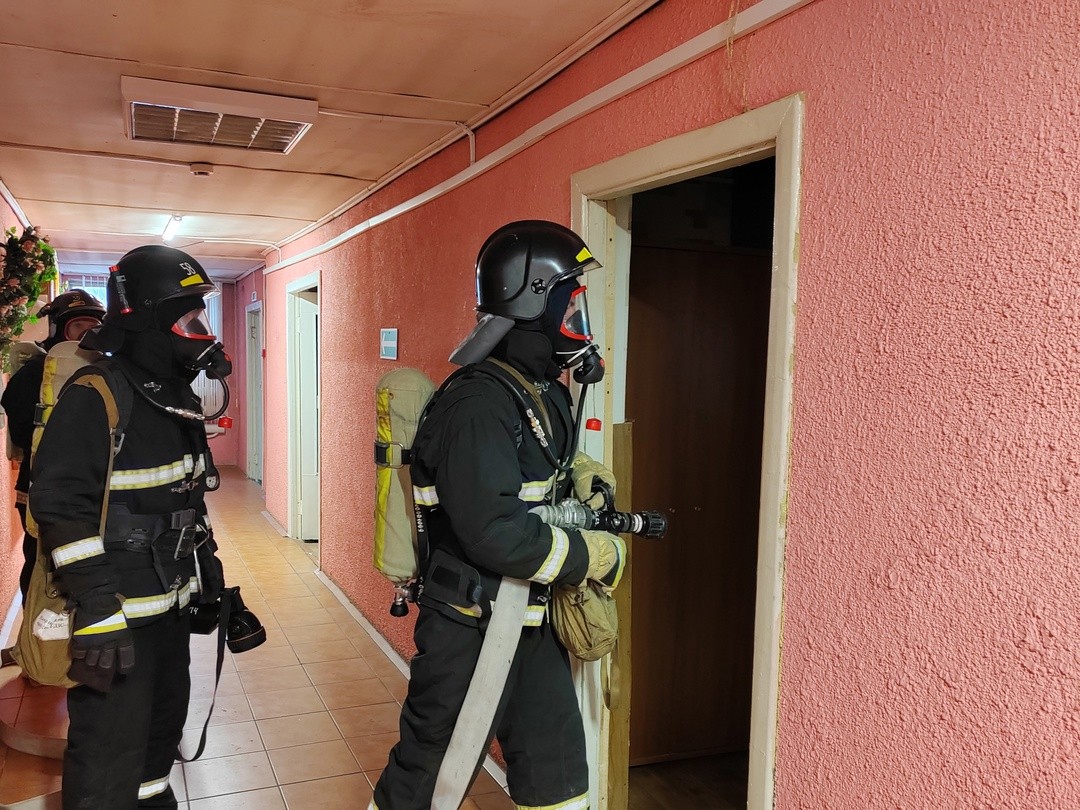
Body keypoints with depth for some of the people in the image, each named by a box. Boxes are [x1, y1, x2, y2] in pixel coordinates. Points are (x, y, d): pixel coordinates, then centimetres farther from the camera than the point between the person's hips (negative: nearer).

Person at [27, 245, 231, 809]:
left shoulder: (178, 399, 10)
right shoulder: (95, 397, -18)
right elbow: (64, 511, -23)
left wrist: (206, 570, 20)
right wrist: (97, 613, -25)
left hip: (171, 602, 9)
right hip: (116, 614, -9)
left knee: (166, 719, 22)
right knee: (111, 755, -1)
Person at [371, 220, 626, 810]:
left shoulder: (547, 392, 5)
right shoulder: (478, 405, -24)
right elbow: (497, 533, -31)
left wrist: (573, 466, 3)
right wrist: (594, 555, -18)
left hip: (532, 622, 9)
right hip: (471, 631, -8)